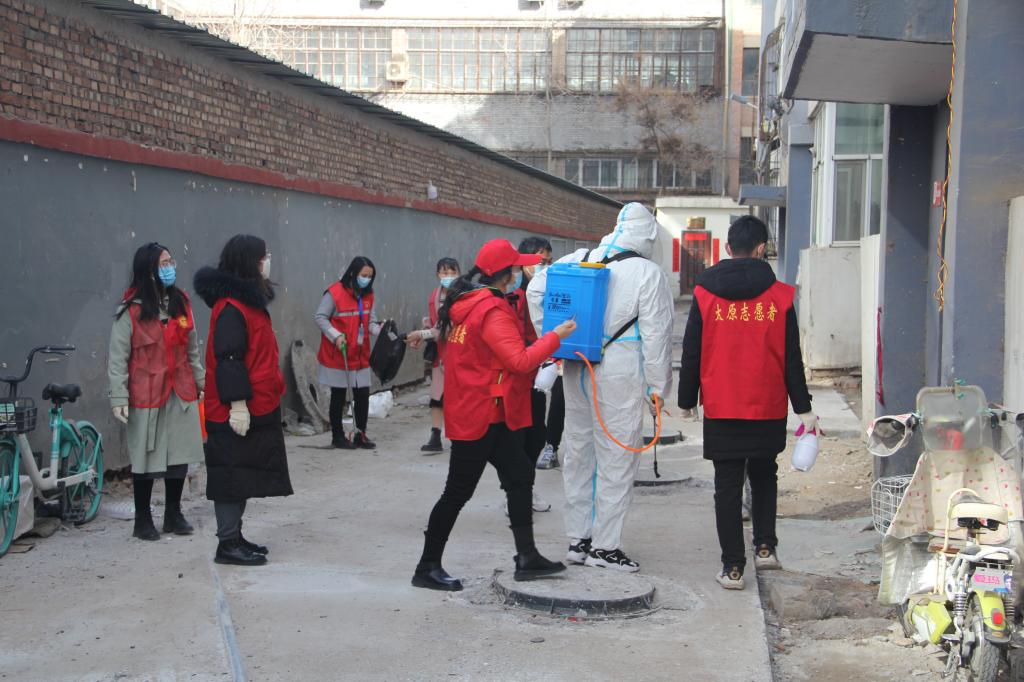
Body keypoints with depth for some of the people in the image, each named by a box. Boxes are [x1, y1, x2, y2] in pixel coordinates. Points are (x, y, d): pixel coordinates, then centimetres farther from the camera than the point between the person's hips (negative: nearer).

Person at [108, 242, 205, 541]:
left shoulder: (181, 303, 8)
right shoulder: (131, 310, -8)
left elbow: (193, 349, 15)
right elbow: (117, 357, -8)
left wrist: (201, 382, 13)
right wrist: (119, 398, -13)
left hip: (181, 393, 5)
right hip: (146, 395, -5)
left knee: (180, 455, 9)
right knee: (146, 457, 3)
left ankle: (173, 514, 25)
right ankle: (142, 520, 16)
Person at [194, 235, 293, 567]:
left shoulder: (248, 300, 15)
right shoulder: (232, 307, -17)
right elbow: (228, 359, -22)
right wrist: (237, 403, -24)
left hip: (257, 409, 10)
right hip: (236, 413, -10)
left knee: (244, 476, 15)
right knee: (233, 476, -3)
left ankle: (234, 537, 24)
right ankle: (228, 544, 4)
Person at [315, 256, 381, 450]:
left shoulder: (367, 295, 5)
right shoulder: (334, 293, -14)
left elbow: (370, 322, 6)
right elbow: (320, 317, -12)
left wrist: (380, 331, -14)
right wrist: (335, 336, -22)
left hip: (361, 356, 5)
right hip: (338, 355, -5)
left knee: (363, 394, 5)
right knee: (339, 396, 7)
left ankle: (361, 434, 18)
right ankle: (338, 436, 19)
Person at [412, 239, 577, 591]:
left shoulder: (467, 301, 11)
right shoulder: (492, 311, -20)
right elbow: (520, 360, -25)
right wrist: (556, 336, -15)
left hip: (491, 414, 10)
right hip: (481, 415, -10)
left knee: (519, 476, 11)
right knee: (459, 491, -1)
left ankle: (527, 558, 15)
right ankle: (427, 568, 9)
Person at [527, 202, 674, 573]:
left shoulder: (578, 259, 6)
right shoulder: (647, 273, -10)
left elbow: (536, 289, 11)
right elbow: (656, 334, -9)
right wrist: (658, 386, -1)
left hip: (576, 372, 6)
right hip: (619, 377, -6)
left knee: (579, 453, 15)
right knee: (616, 459, 3)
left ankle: (578, 539, 24)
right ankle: (604, 546, 8)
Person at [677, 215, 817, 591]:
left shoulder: (704, 295, -2)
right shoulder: (779, 296, -3)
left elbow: (691, 353, 2)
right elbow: (792, 359, 0)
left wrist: (687, 400, 12)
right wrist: (803, 408, 7)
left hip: (720, 408, -1)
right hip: (768, 409, 1)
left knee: (727, 485, 5)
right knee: (764, 475, 22)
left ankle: (733, 566, 5)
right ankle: (765, 546, 17)